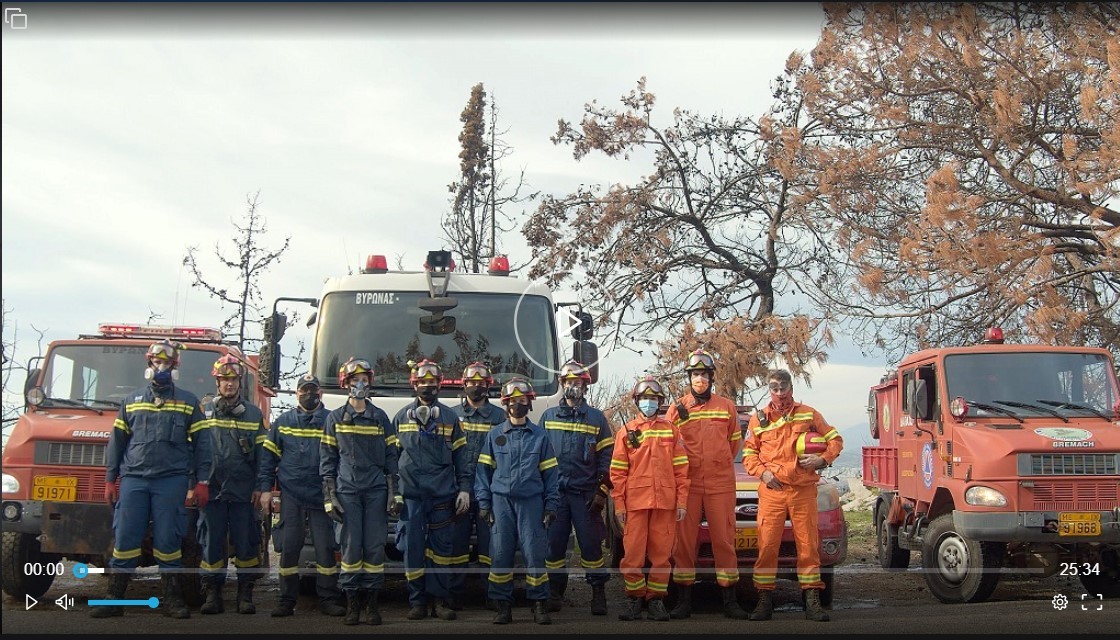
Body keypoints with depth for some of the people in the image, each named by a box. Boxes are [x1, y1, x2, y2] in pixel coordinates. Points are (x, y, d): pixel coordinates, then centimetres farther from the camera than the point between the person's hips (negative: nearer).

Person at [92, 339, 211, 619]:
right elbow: (117, 441, 14)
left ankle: (172, 599, 5)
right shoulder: (132, 400, 15)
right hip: (133, 478, 2)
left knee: (168, 540, -1)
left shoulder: (188, 402, 10)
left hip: (172, 480, -2)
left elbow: (201, 443, 6)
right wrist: (110, 480, 8)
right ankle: (114, 599, 5)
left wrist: (202, 482, -2)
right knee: (125, 538, -1)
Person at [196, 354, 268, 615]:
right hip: (211, 490, 0)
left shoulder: (253, 414, 9)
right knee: (211, 543, 2)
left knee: (246, 543, 1)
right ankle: (213, 594, 9)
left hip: (243, 492, 0)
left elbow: (262, 453, 8)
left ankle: (245, 595, 8)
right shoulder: (204, 411, 7)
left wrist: (260, 486, 0)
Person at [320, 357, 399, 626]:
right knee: (351, 546, -4)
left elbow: (391, 457, 10)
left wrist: (393, 493, 2)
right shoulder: (335, 418, 8)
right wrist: (329, 496, -2)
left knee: (375, 547, -1)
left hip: (376, 491, 1)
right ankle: (352, 602, 3)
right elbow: (327, 459, 7)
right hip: (348, 490, -1)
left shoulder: (380, 417, 11)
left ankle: (371, 601, 6)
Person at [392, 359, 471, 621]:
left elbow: (460, 456, 9)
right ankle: (417, 601, 4)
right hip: (411, 494, 0)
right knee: (413, 548, -1)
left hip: (443, 494, 0)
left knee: (441, 549, 1)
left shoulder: (450, 417, 11)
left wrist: (464, 488, 1)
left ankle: (439, 600, 6)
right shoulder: (401, 417, 11)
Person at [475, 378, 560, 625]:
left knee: (535, 554, -5)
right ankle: (503, 606, 6)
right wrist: (484, 503, 0)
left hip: (531, 502, -1)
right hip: (501, 502, 1)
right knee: (500, 555, -1)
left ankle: (540, 605, 3)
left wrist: (551, 505, 1)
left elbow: (550, 473, 8)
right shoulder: (494, 435, 8)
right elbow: (483, 470, 8)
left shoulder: (540, 436, 8)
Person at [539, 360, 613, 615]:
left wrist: (602, 492, -3)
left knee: (591, 543, -3)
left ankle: (598, 593, 4)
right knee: (554, 543, 1)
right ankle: (555, 592, 12)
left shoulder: (596, 418, 7)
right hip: (554, 492, 1)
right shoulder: (548, 416, 11)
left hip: (585, 494, -1)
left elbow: (606, 457, 5)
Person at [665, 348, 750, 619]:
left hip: (720, 483, 0)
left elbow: (735, 441, 18)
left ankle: (729, 599, 5)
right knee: (684, 539, 1)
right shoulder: (677, 409, 6)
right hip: (687, 483, 0)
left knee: (724, 539, 1)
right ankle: (684, 599, 7)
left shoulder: (726, 407, 9)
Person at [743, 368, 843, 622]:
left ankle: (812, 601, 5)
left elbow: (835, 439, 14)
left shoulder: (809, 415, 10)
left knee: (808, 544, 0)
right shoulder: (759, 419, 10)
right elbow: (749, 454, 14)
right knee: (767, 545, -6)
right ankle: (765, 600, 0)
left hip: (803, 490, 0)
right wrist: (763, 472, -4)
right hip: (772, 490, 0)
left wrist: (823, 459, -4)